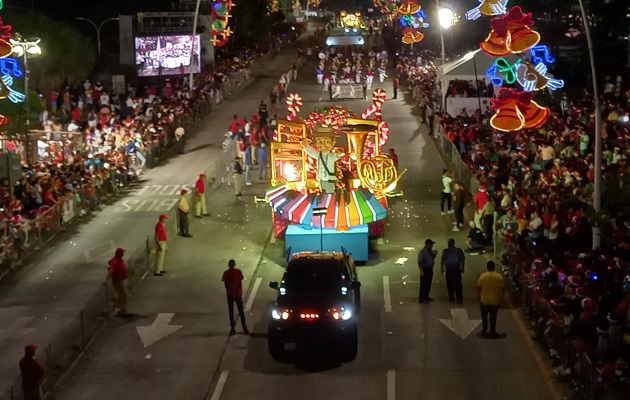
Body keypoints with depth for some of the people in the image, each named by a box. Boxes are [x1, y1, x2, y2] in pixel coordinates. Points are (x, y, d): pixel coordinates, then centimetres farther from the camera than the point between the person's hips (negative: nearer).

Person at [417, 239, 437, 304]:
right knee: (424, 284, -7)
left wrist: (435, 254, 5)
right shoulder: (422, 252, -17)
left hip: (430, 269, 9)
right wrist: (421, 271, -26)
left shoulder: (430, 251, 10)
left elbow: (432, 258, 24)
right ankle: (421, 299, -4)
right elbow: (419, 262, -20)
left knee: (428, 284, 15)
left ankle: (426, 297, 26)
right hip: (425, 270, -9)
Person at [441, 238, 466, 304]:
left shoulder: (459, 251, 2)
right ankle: (451, 297, 14)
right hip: (448, 270, 2)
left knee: (458, 284, -5)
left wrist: (462, 268, -1)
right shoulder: (445, 251, 7)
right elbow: (443, 260, 10)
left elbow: (462, 260, 4)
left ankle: (459, 298, -5)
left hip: (457, 270, -2)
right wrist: (442, 268, 5)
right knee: (449, 284, 3)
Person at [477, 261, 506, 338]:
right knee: (493, 317, 10)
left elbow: (478, 287, -3)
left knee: (484, 316, 15)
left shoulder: (482, 276, -8)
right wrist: (501, 297, 9)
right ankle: (492, 332, 15)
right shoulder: (499, 277, -9)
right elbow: (502, 288, -4)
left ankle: (484, 331, 20)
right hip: (495, 300, 0)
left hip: (484, 300, 0)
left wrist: (479, 296, 12)